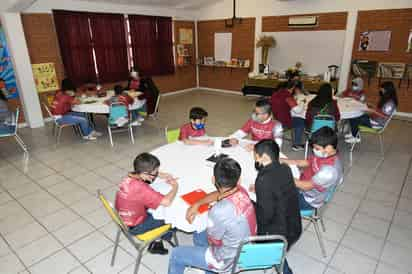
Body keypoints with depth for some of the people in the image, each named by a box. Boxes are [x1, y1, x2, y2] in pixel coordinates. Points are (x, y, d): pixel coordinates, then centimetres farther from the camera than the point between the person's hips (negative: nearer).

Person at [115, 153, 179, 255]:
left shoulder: (131, 176, -11)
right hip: (134, 227, -7)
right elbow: (167, 202, -39)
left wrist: (162, 175, -5)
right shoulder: (141, 188, -36)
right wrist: (175, 186, -20)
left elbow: (149, 173, 11)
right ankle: (155, 243, 30)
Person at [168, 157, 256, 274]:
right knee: (198, 236, 27)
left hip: (228, 260, -7)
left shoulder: (220, 211, -39)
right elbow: (219, 194, 8)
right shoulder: (241, 191, -15)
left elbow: (213, 241, -19)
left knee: (176, 254, 9)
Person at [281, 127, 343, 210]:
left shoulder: (330, 169, -34)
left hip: (308, 200, -8)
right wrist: (283, 160, -4)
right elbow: (305, 162, 5)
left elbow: (307, 186, -28)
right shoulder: (323, 155, -9)